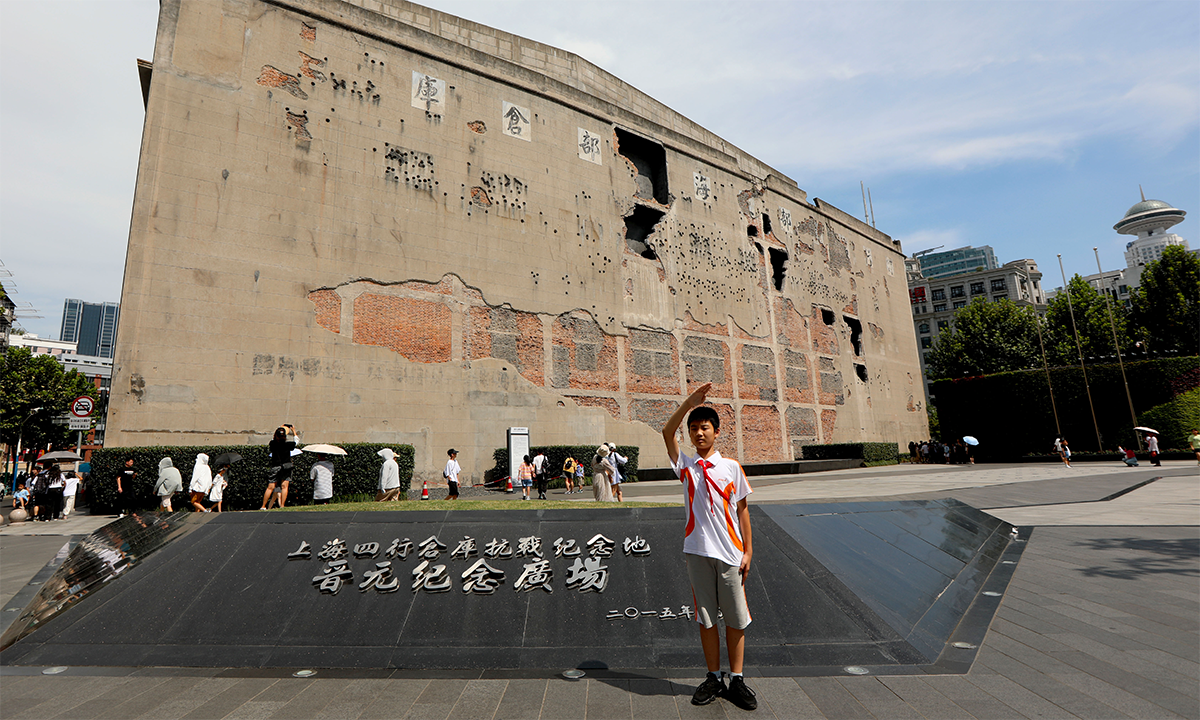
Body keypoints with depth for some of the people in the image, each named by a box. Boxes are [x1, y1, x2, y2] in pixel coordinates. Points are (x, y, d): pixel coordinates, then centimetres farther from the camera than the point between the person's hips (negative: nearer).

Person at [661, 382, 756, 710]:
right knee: (706, 618, 10)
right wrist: (689, 402, -22)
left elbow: (742, 510, 5)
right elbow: (667, 432, -13)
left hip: (730, 553, 0)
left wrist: (748, 551, 1)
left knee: (736, 619, 7)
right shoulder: (685, 464, 2)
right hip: (697, 551, 1)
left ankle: (736, 680, 23)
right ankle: (714, 678, 26)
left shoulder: (731, 467, 1)